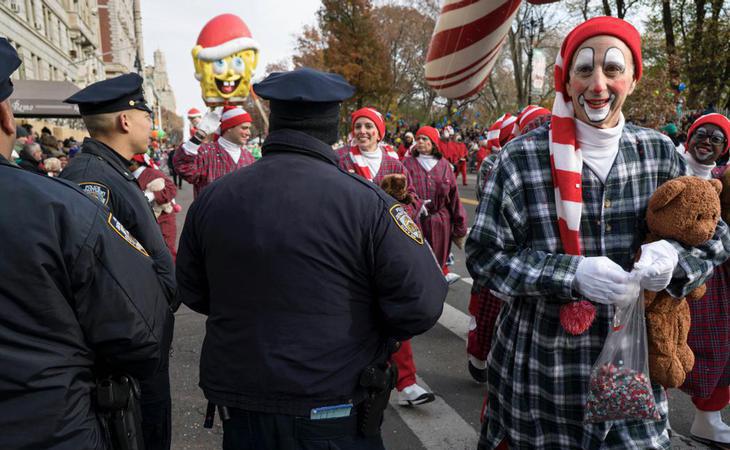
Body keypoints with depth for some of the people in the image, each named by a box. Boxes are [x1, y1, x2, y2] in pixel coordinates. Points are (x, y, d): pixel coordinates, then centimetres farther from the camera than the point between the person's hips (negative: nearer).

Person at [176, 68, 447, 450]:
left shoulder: (211, 198, -7)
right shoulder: (368, 203, -20)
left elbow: (192, 293, 5)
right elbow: (420, 306, -18)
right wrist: (366, 327, 1)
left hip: (238, 406, 4)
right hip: (335, 415, -3)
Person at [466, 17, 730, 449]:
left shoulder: (661, 152, 0)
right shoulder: (522, 158, -12)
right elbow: (484, 256, -10)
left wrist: (675, 255, -14)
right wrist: (572, 274, -23)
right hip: (542, 369, -2)